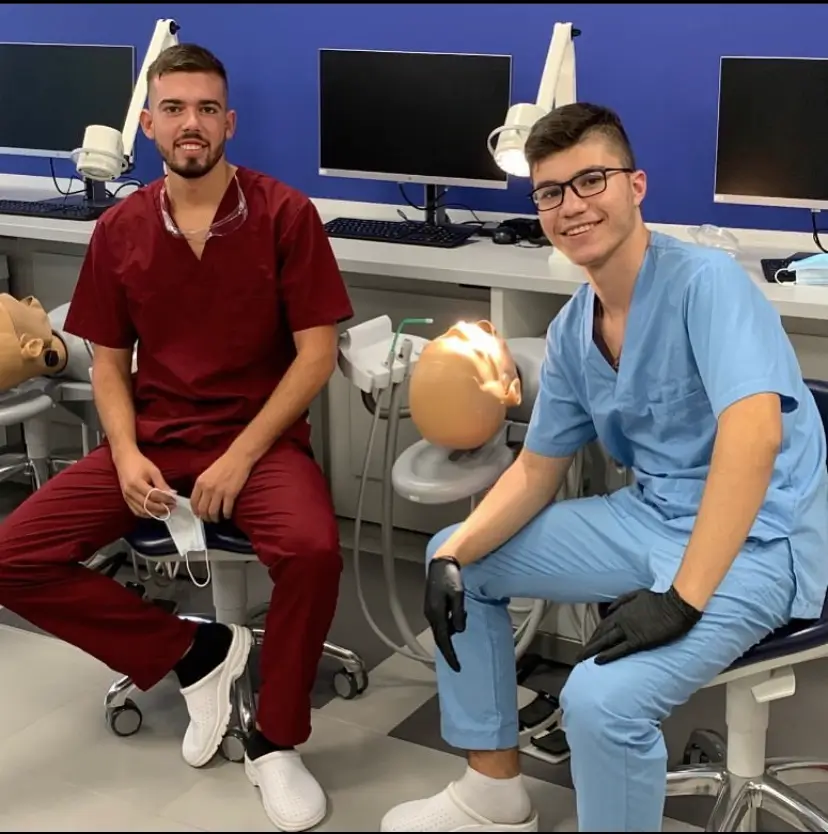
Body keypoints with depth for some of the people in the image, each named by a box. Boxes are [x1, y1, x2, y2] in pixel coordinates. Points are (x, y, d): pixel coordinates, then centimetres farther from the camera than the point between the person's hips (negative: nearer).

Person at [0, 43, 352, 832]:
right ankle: (194, 652, 4)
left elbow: (316, 353, -8)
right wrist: (126, 454, -10)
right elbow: (107, 362, 9)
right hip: (153, 440, 4)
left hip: (260, 438, -3)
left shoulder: (284, 213, -6)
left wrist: (241, 456, -16)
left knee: (313, 549, -34)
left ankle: (274, 742, -8)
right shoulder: (118, 230, 4)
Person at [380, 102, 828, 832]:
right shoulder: (571, 331, 4)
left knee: (600, 699, -31)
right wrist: (453, 557, -3)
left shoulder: (704, 280, -21)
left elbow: (754, 436, -32)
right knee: (458, 561, 12)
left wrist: (682, 598, -35)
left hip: (755, 544, -8)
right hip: (649, 518, 9)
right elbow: (536, 471, 12)